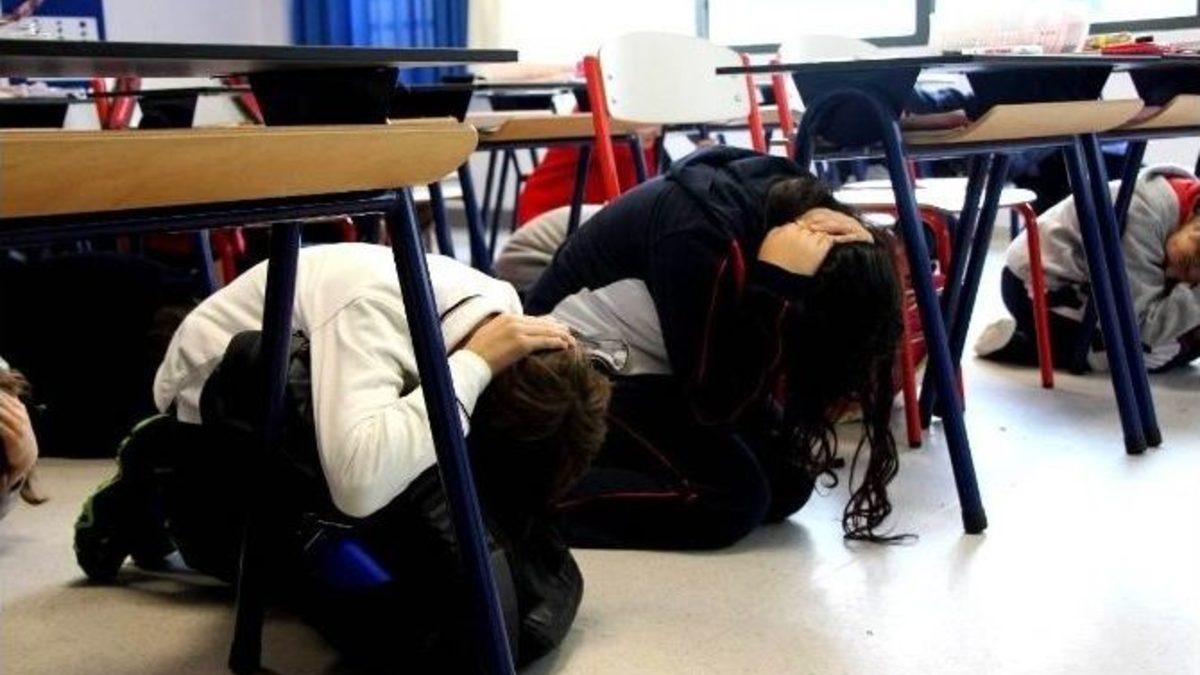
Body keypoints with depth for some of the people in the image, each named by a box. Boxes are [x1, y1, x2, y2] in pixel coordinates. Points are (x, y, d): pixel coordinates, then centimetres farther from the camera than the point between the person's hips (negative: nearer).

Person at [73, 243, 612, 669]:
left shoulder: (502, 309, -21)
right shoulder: (372, 307, -41)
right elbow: (361, 483, -56)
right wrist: (473, 364, -47)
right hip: (217, 407, -6)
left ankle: (156, 505, 24)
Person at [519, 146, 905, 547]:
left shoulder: (792, 201, -7)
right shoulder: (701, 233, -32)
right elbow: (715, 403, -27)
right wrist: (778, 283, -34)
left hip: (654, 373, 9)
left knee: (787, 482, -2)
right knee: (733, 494, -24)